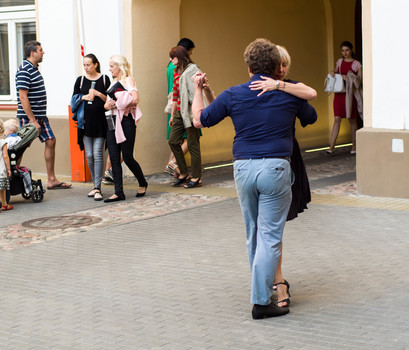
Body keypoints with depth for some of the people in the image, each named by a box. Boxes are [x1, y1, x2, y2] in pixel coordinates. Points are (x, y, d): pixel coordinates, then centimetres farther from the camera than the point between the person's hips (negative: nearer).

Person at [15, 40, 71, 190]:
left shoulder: (34, 68, 14)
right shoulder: (24, 70, -16)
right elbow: (23, 97, -21)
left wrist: (40, 119, 17)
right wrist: (33, 121, -22)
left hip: (40, 116, 10)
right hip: (29, 116, -10)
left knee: (50, 141, 8)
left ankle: (51, 180, 14)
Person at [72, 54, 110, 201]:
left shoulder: (104, 79, 3)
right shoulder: (80, 80, 9)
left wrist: (98, 94, -12)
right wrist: (84, 97, -6)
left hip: (100, 121, -3)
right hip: (86, 121, 3)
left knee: (98, 154, -9)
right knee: (89, 155, 4)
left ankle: (97, 188, -7)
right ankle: (96, 185, 17)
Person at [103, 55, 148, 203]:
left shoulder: (128, 80, -4)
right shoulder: (113, 82, 18)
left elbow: (135, 99, -19)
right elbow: (107, 103, 22)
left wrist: (118, 104, -10)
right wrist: (107, 105, -2)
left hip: (126, 121, -7)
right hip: (112, 121, 7)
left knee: (127, 157, -4)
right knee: (114, 158, 1)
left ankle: (143, 184, 18)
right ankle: (118, 192, 3)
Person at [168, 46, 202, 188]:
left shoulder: (192, 69, -8)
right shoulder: (176, 72, 17)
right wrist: (172, 115, 21)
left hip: (190, 111, -9)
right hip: (179, 112, 9)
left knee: (192, 144, -4)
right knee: (173, 141, 6)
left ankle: (196, 178, 3)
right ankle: (183, 173, 17)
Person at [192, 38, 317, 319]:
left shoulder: (233, 95, 2)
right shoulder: (289, 94, 3)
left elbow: (200, 119, 12)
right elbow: (311, 118, 23)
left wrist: (197, 90, 29)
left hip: (243, 168, 3)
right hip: (275, 168, -2)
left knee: (253, 233, 18)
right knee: (269, 236, -2)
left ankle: (263, 288, 30)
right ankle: (261, 301, -3)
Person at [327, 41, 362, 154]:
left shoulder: (356, 64, -1)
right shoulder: (340, 61, 11)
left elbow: (360, 79, -4)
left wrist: (348, 77, -18)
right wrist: (332, 72, 1)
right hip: (339, 93, 3)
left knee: (352, 120, 6)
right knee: (337, 119, -5)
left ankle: (354, 146, 17)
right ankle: (331, 147, -10)